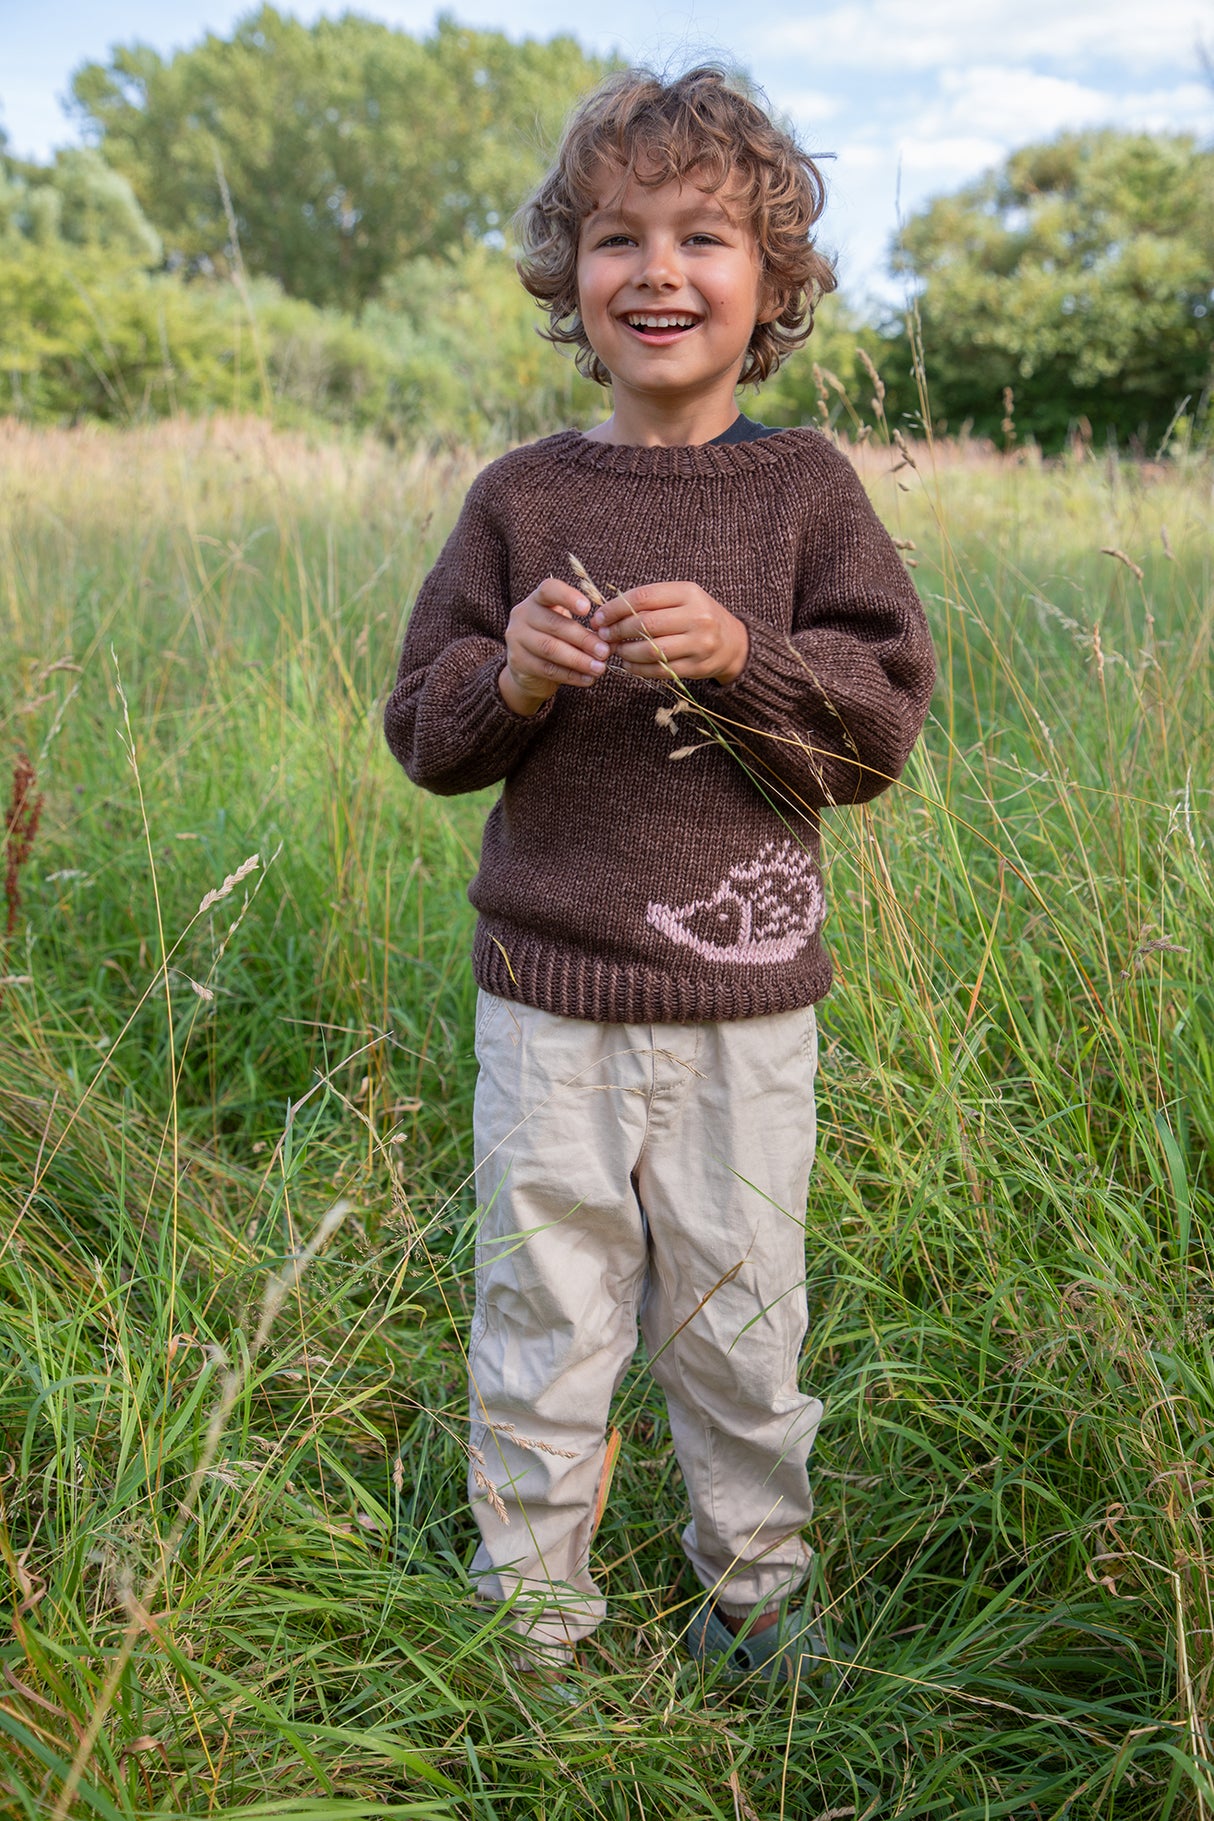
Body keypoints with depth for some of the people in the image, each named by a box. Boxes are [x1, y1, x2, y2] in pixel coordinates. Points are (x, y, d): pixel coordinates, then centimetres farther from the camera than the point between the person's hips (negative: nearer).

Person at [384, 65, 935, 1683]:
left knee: (741, 1314, 14)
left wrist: (741, 657, -20)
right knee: (543, 1314, 11)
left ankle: (753, 1588, 39)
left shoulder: (804, 489, 0)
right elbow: (424, 731, 4)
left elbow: (882, 722, -4)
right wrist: (506, 677, -16)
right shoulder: (523, 497, 2)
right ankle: (531, 1610, 33)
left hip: (743, 999, 0)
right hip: (548, 992, 1)